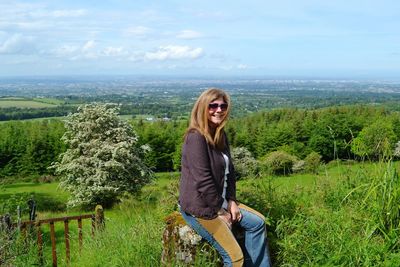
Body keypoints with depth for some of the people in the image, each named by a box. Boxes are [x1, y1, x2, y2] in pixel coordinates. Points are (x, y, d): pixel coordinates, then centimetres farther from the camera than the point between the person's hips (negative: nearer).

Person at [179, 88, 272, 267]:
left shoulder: (220, 135, 8)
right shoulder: (196, 137, -21)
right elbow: (203, 180, -24)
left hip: (219, 201, 10)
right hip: (199, 207, -10)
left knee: (258, 222, 14)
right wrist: (220, 210, -15)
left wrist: (232, 201, 1)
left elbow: (229, 171, 12)